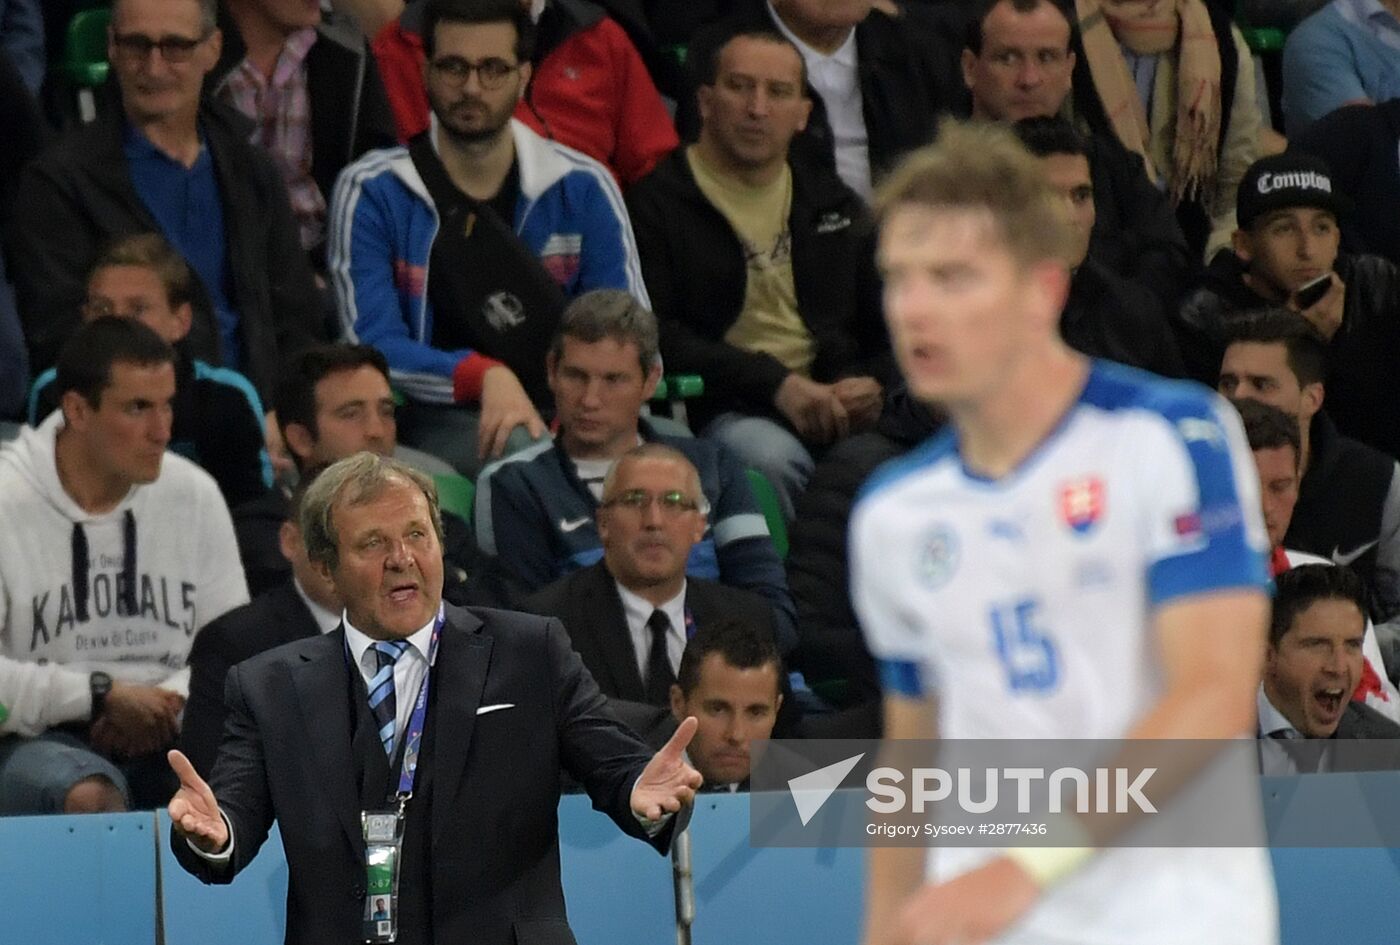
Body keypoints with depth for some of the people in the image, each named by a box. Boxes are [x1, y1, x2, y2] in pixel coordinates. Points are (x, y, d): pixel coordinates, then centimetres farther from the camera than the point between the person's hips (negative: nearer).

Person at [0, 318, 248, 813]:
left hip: (168, 735, 4)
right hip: (43, 737, -4)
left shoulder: (195, 494, 10)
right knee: (91, 799, -39)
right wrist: (102, 694, -16)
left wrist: (174, 699, -10)